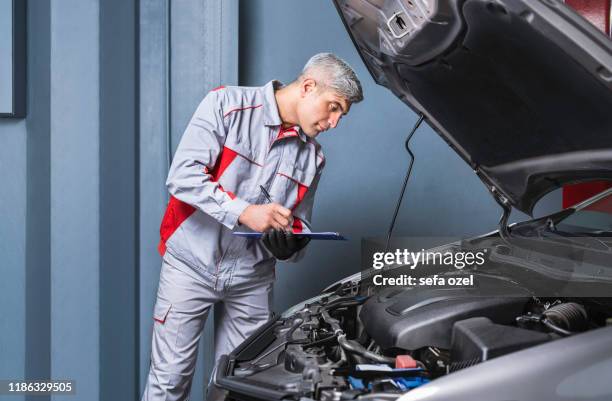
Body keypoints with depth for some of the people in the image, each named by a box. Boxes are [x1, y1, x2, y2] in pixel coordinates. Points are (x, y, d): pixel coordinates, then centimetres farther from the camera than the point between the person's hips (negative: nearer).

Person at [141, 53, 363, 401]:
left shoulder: (313, 157, 7)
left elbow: (299, 225, 13)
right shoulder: (228, 105, -9)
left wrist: (289, 242, -11)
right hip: (191, 264, -4)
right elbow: (182, 175, -18)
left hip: (252, 279, 5)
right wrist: (244, 212, -25)